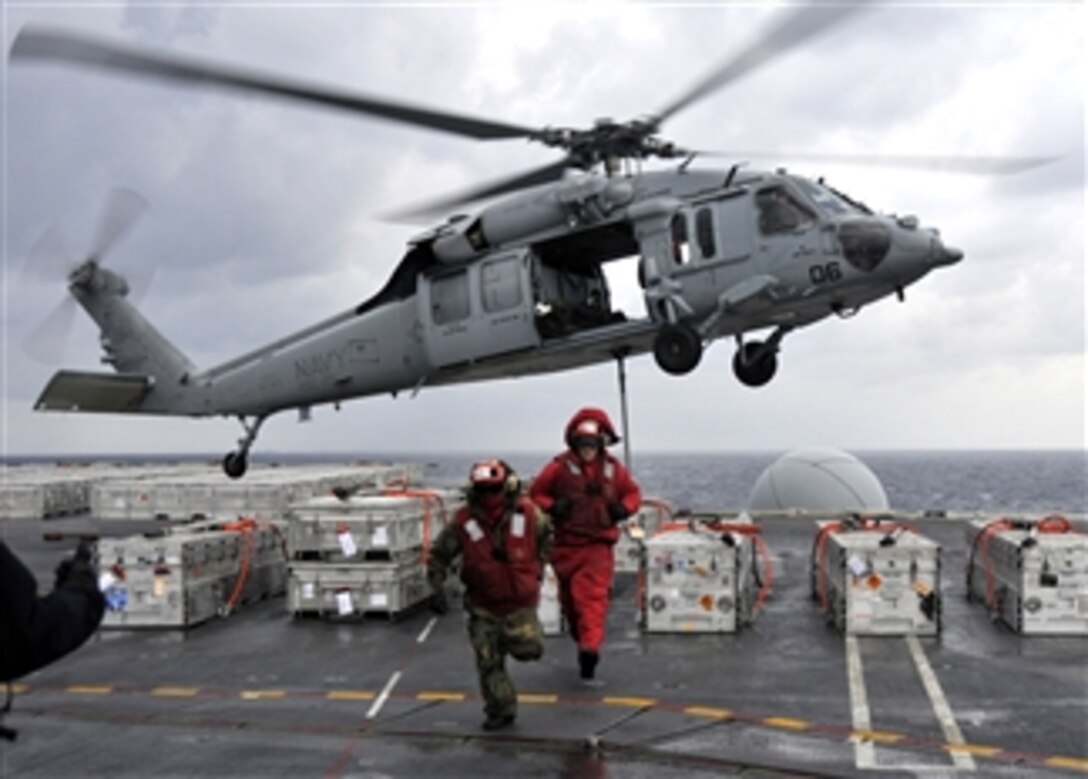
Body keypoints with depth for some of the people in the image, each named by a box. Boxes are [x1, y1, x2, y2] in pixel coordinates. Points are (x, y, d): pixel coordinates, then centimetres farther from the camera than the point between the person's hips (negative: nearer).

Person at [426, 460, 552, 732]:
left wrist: (539, 565, 7)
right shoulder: (463, 522, -15)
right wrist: (437, 588, -12)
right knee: (488, 660, 2)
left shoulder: (527, 513, -12)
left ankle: (525, 635, 32)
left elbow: (546, 533, 12)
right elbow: (438, 555, -3)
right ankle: (501, 710, 19)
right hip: (484, 606, 0)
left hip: (521, 600, 0)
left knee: (528, 650, -4)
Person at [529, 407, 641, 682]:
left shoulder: (613, 468, 5)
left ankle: (590, 647, -22)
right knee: (570, 598, 12)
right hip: (566, 545, 1)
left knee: (594, 596, -15)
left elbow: (633, 493, 18)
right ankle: (581, 640, 33)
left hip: (599, 545, 0)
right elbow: (536, 494, 3)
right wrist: (552, 507, -16)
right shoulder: (560, 467, -3)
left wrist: (623, 508, -3)